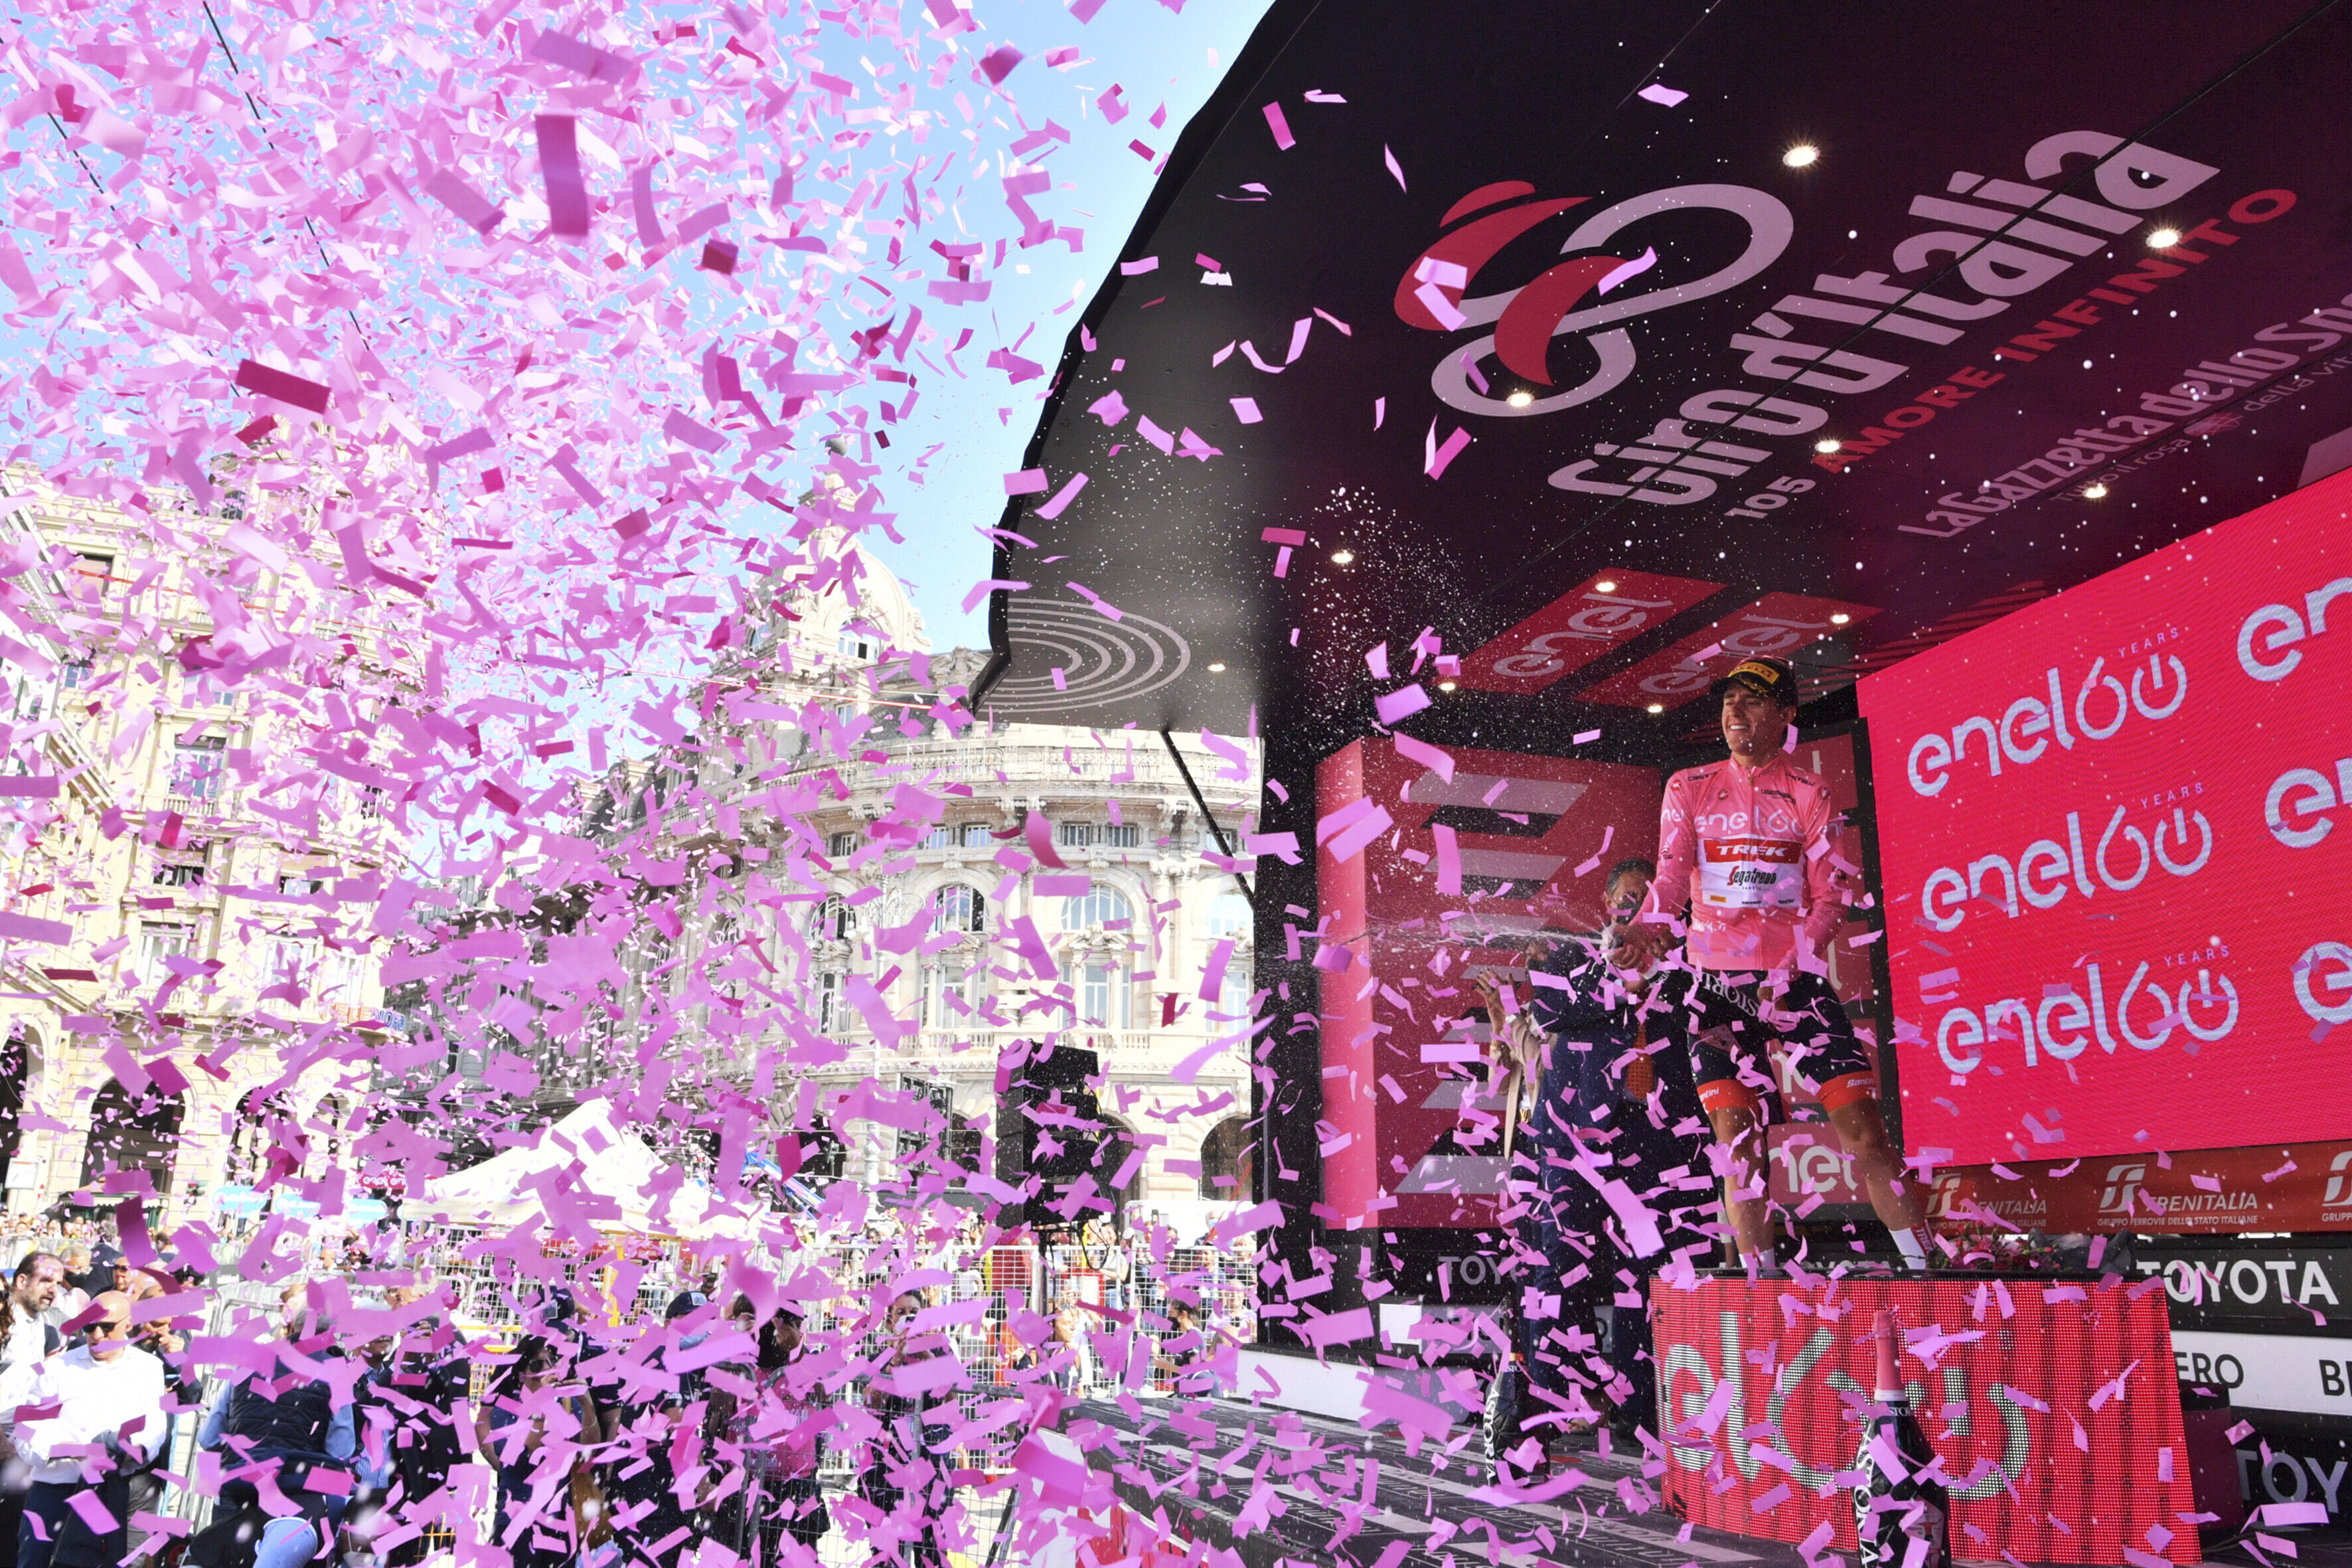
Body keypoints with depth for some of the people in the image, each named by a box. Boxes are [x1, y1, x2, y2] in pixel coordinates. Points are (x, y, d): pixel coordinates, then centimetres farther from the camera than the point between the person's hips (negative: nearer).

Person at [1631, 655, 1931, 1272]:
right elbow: (1671, 885, 3)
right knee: (1736, 1133, -5)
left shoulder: (1809, 794, 5)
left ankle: (1923, 1267, 3)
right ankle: (1761, 1279, 3)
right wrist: (1638, 935, -18)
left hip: (1798, 981, -1)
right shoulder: (1688, 789, 8)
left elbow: (1830, 899, 1)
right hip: (1718, 983, 1)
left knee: (1860, 1123, -7)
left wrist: (1785, 972, -13)